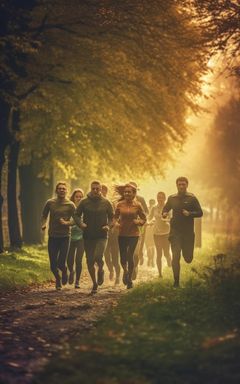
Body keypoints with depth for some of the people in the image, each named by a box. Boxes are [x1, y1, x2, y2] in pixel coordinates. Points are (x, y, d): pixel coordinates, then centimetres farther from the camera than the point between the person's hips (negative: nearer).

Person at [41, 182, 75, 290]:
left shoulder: (70, 205, -3)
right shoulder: (50, 203, 1)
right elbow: (44, 215, 13)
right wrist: (43, 224, -5)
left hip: (65, 236, -2)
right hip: (52, 236, 2)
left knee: (61, 263, -10)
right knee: (53, 265, 2)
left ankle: (64, 271, 28)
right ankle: (58, 279, 35)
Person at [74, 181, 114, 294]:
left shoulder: (106, 203, 1)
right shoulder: (84, 202, 0)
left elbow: (112, 217, 9)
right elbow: (76, 215, 6)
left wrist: (108, 226, -10)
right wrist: (80, 223, -14)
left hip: (101, 235, -2)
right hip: (88, 236, 2)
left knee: (98, 257, -21)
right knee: (90, 261, 5)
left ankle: (101, 270, 14)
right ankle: (95, 283, 22)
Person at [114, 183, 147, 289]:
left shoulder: (137, 205, -2)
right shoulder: (120, 204, 1)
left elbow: (144, 218, 5)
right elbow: (115, 217, 12)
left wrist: (138, 222, -15)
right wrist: (116, 223, -8)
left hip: (134, 234, -2)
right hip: (122, 234, 2)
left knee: (130, 255, -10)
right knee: (123, 257, 1)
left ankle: (129, 278, 9)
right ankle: (125, 271, 34)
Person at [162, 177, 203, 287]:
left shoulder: (192, 198, 0)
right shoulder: (172, 198, 6)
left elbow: (200, 213, -1)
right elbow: (165, 209, 17)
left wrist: (189, 213, -18)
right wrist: (164, 214, -6)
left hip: (188, 232, -1)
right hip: (175, 231, 1)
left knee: (188, 259, 5)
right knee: (175, 257, -7)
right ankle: (176, 281, 0)